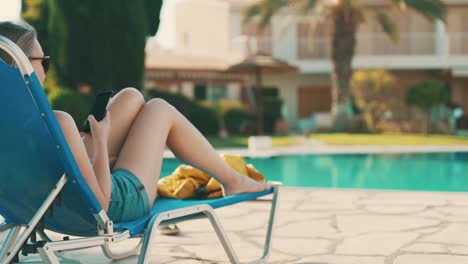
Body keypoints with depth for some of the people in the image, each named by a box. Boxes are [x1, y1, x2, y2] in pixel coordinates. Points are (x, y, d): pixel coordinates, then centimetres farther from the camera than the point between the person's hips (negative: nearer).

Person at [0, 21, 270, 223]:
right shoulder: (56, 123, -35)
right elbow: (100, 201, -28)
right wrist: (101, 140, -16)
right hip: (117, 204, -7)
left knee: (132, 97, 16)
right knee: (159, 109, 13)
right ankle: (232, 180, 30)